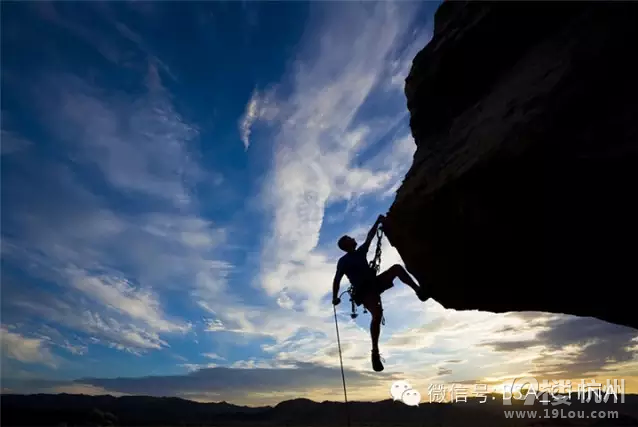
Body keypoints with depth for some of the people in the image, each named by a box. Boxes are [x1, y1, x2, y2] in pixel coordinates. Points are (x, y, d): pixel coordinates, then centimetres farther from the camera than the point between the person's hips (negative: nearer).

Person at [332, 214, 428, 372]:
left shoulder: (360, 252, 19)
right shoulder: (343, 261, 1)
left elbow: (369, 237, 20)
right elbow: (337, 280, -4)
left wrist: (378, 222, 16)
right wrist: (335, 297, -14)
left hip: (375, 284, 7)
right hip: (363, 291, -7)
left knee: (397, 267, -9)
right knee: (377, 313, -31)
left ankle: (418, 290, -15)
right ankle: (375, 352, -26)